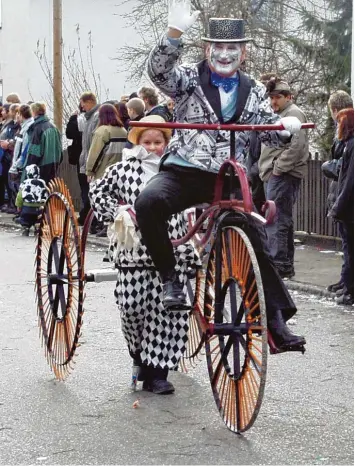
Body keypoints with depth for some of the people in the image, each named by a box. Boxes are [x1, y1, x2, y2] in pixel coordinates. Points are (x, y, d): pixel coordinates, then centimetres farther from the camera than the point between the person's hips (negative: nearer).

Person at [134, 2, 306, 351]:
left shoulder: (253, 92, 13)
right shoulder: (189, 79, 1)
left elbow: (268, 129, 10)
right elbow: (159, 70, -18)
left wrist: (286, 125, -14)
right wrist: (175, 32, -34)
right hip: (184, 171, -3)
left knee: (256, 240, -4)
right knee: (148, 202, -33)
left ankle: (276, 320, 8)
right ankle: (169, 277, -16)